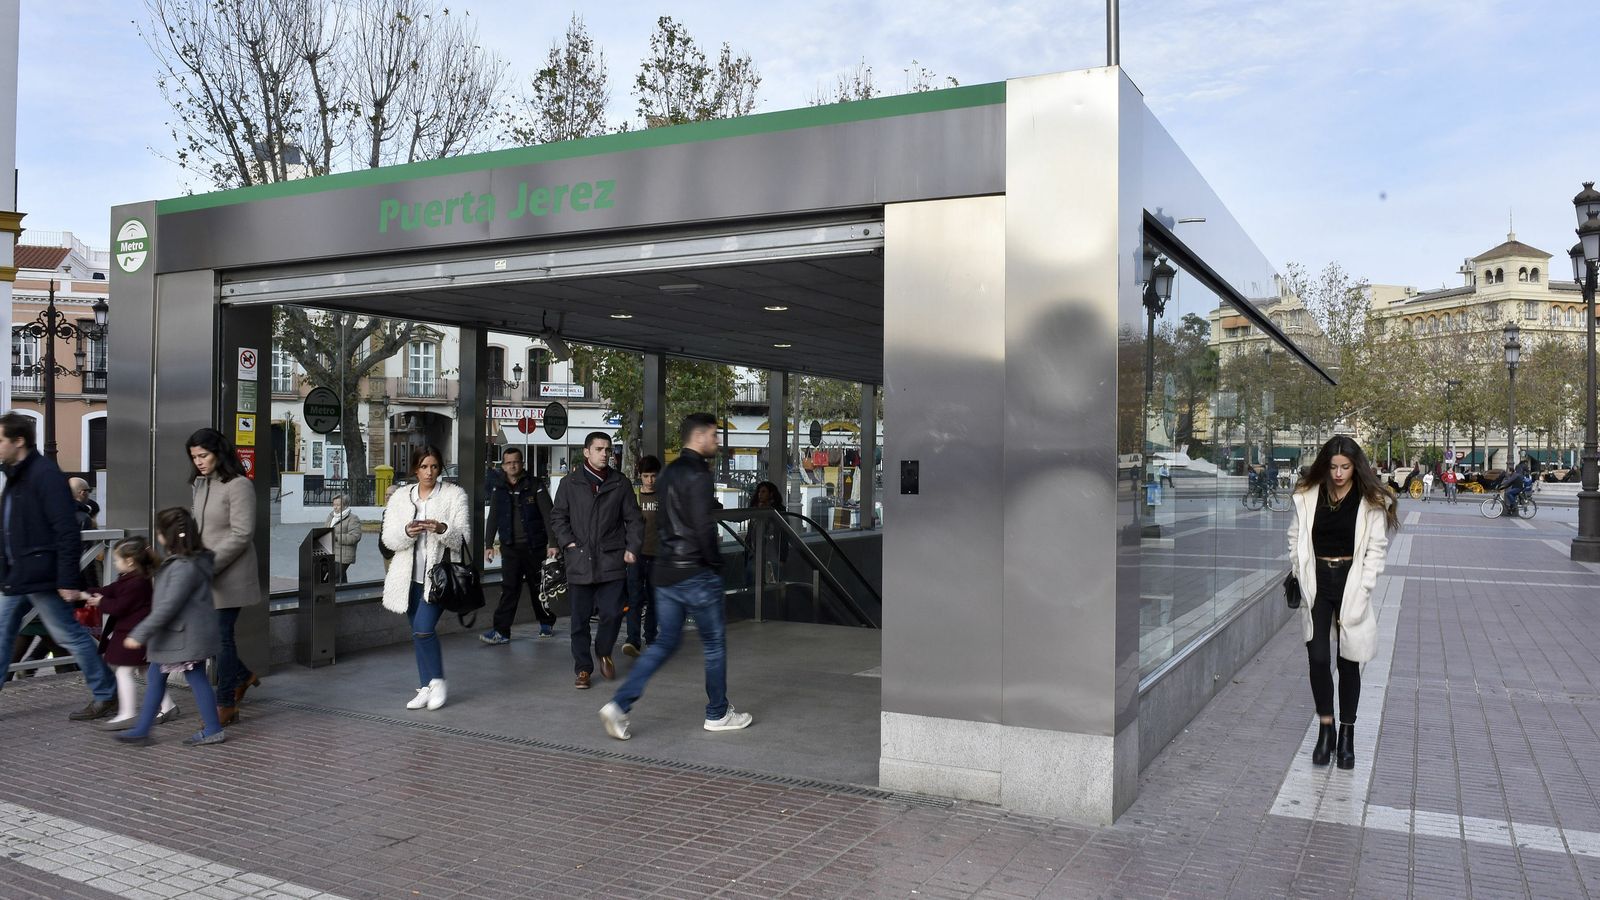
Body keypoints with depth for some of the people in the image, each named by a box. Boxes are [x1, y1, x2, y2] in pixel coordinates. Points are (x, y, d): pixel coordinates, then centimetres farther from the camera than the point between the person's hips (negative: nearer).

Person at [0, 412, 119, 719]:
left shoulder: (45, 474, -16)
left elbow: (66, 531, -21)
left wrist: (67, 580, -23)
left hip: (40, 577, -9)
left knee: (71, 636, -1)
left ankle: (106, 696, 11)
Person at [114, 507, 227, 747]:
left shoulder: (185, 567, -23)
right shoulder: (185, 561, 10)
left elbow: (168, 606, -26)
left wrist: (140, 634, -23)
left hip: (186, 637, -11)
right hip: (175, 636, 11)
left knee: (196, 678, -1)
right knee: (155, 677, 15)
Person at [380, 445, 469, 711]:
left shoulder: (454, 495, 0)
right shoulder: (401, 497, 8)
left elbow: (462, 537, -6)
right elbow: (389, 537, 2)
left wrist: (443, 529, -26)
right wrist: (407, 532, -19)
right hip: (410, 576, 4)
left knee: (423, 629, -17)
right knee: (419, 633, 10)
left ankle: (437, 681, 2)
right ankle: (426, 688, 20)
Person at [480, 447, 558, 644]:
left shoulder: (535, 486, -4)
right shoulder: (498, 489, 7)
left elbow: (548, 515, -7)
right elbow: (492, 519, 12)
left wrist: (552, 543, -14)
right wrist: (489, 545, 5)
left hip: (535, 546, -2)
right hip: (510, 547, 2)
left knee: (538, 586, 9)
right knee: (509, 588, -5)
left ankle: (547, 624, 26)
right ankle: (501, 631, -6)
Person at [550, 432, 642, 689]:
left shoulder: (620, 484, 8)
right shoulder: (570, 483, 6)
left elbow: (634, 519, 10)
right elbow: (557, 517, 10)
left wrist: (633, 548, -1)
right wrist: (567, 542, -3)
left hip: (612, 561, 0)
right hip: (579, 561, 0)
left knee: (612, 614, -4)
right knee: (580, 618, 4)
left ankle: (604, 653, 24)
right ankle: (583, 669, 16)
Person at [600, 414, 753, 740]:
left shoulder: (669, 473, 12)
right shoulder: (698, 476, -16)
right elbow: (704, 528, -22)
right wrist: (715, 562, -9)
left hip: (666, 572, 8)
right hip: (696, 575, -8)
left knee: (665, 643, 13)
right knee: (714, 643, 8)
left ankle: (619, 705, 2)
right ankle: (718, 714, 20)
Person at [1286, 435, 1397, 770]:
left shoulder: (1371, 503, -4)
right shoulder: (1308, 496, 2)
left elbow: (1375, 551, -4)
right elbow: (1296, 539, 8)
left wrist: (1358, 594, -11)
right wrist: (1302, 579, 0)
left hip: (1351, 582, -1)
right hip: (1317, 582, 2)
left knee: (1349, 662, 6)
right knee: (1318, 658, -2)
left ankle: (1347, 735, 19)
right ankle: (1325, 730, 13)